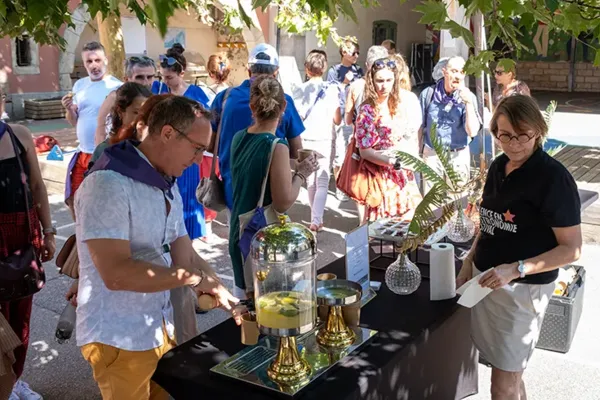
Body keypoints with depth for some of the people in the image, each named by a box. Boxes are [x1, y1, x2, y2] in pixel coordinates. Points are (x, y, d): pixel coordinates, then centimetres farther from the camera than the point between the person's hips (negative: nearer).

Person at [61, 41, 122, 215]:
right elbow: (74, 122, 13)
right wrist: (69, 109, -5)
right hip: (82, 155, 6)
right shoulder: (79, 85, 8)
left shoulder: (117, 87, -10)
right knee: (74, 200, 16)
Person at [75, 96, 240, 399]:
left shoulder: (167, 187, 8)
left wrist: (228, 299, -5)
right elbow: (116, 273, -29)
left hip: (160, 329, 8)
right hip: (118, 339, -8)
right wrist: (193, 278, -19)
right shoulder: (108, 184, -22)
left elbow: (187, 257, 7)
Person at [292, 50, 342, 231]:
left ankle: (316, 218, 27)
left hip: (305, 140, 2)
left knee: (311, 181, 16)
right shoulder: (331, 90, -6)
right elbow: (337, 120, -6)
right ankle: (316, 220, -12)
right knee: (322, 183, 0)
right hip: (324, 140, -2)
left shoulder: (300, 90, -1)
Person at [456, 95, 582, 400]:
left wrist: (516, 269, -25)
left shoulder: (553, 178, -18)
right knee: (510, 375, 18)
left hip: (523, 289, -7)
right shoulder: (498, 167, 4)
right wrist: (468, 264, 10)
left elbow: (572, 249, -17)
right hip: (486, 280, 7)